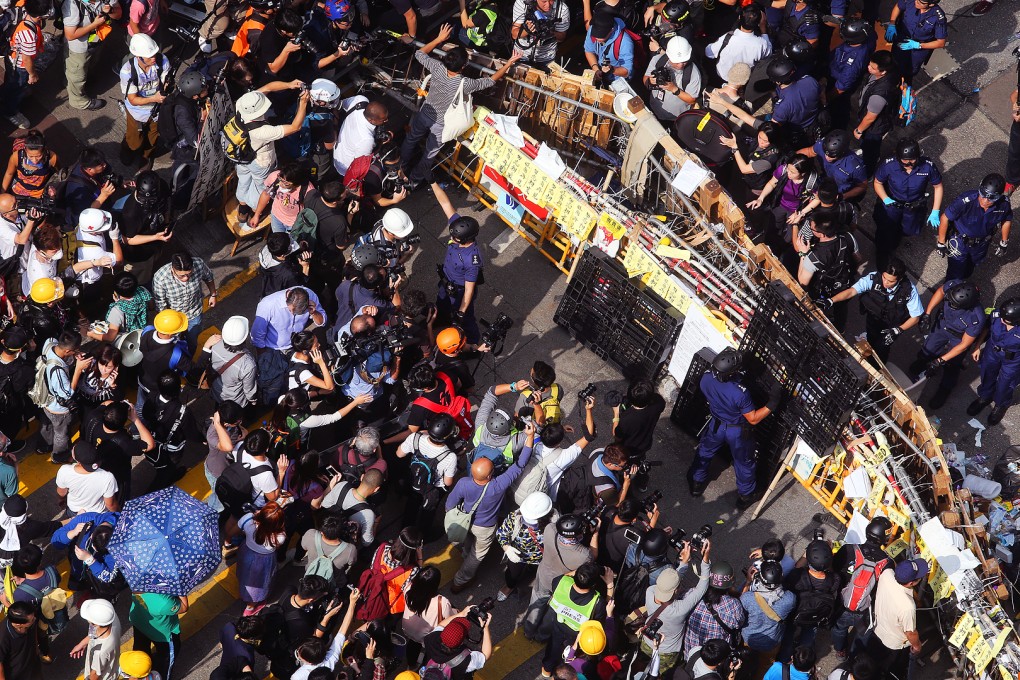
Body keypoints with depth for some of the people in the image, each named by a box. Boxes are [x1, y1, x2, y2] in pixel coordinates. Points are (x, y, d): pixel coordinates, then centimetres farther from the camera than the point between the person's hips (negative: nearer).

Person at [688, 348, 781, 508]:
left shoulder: (706, 378, -28)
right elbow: (753, 419, -27)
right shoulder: (740, 393, -42)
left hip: (716, 425, 4)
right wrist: (772, 403, -27)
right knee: (744, 463, 24)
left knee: (705, 452, 33)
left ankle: (697, 482, 53)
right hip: (737, 431, -4)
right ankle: (745, 495, 45)